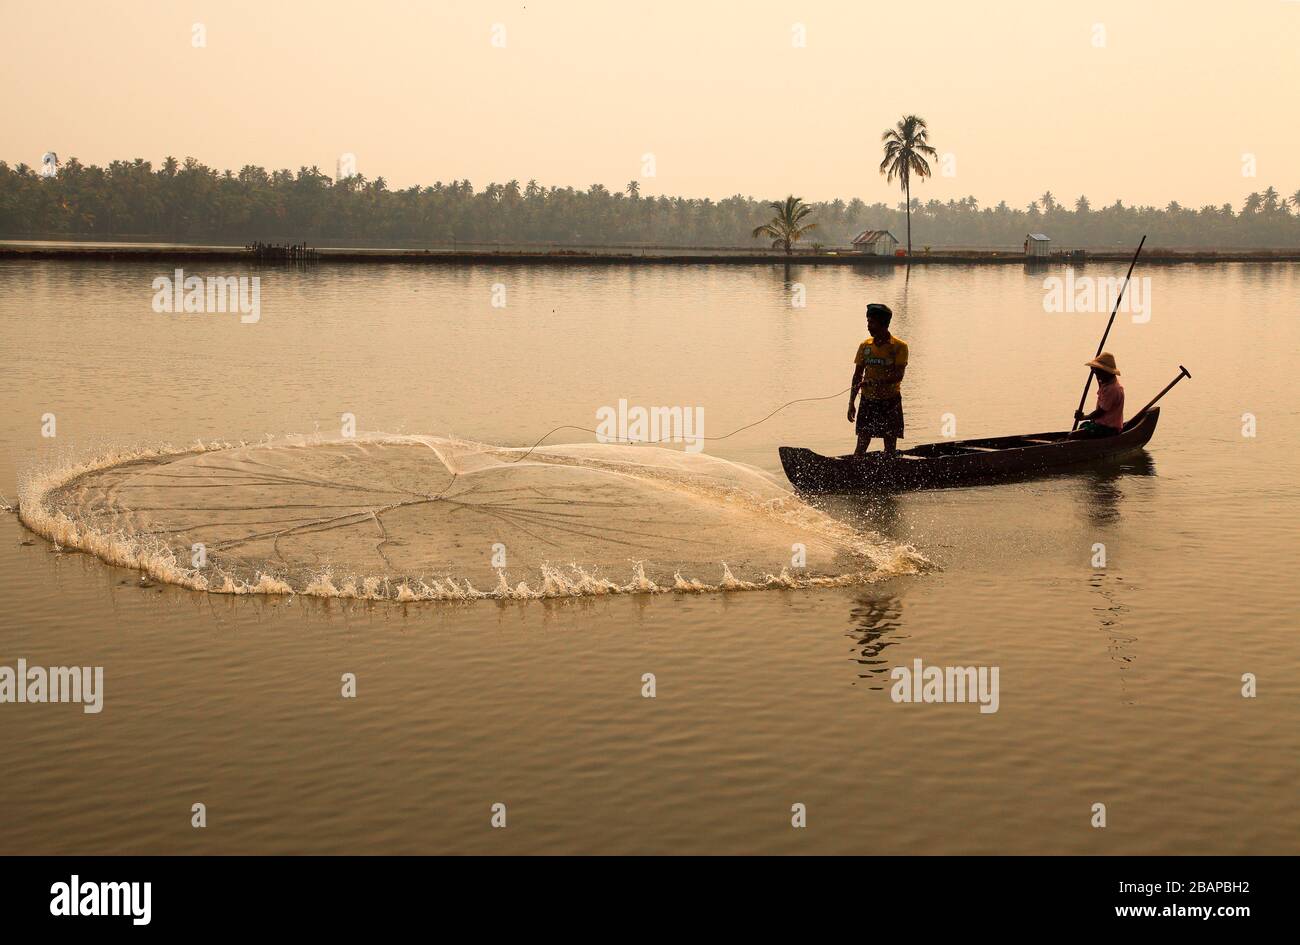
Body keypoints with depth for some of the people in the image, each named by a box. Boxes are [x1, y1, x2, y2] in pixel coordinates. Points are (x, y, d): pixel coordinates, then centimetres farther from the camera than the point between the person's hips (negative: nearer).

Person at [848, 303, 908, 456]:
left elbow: (899, 375, -16)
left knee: (890, 448, 3)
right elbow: (857, 376, 10)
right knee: (861, 446, 0)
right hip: (868, 401, 3)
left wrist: (874, 382, -29)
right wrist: (851, 403, 6)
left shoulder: (899, 347, -6)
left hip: (890, 402, -3)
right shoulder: (865, 346, 5)